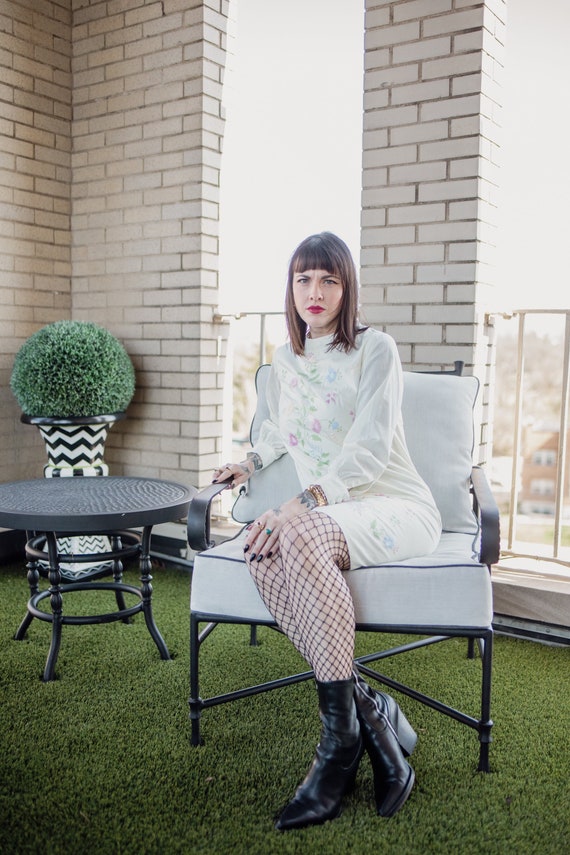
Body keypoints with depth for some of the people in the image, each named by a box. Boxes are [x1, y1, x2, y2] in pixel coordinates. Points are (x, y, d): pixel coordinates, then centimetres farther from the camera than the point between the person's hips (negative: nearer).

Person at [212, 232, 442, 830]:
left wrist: (303, 502, -29)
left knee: (297, 534, -37)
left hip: (397, 509, -4)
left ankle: (341, 739, -25)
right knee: (262, 554, -31)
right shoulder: (283, 363, 14)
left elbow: (370, 450, -17)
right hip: (325, 519, 5)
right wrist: (251, 462, 18)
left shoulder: (376, 350, -4)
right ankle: (370, 714, -23)